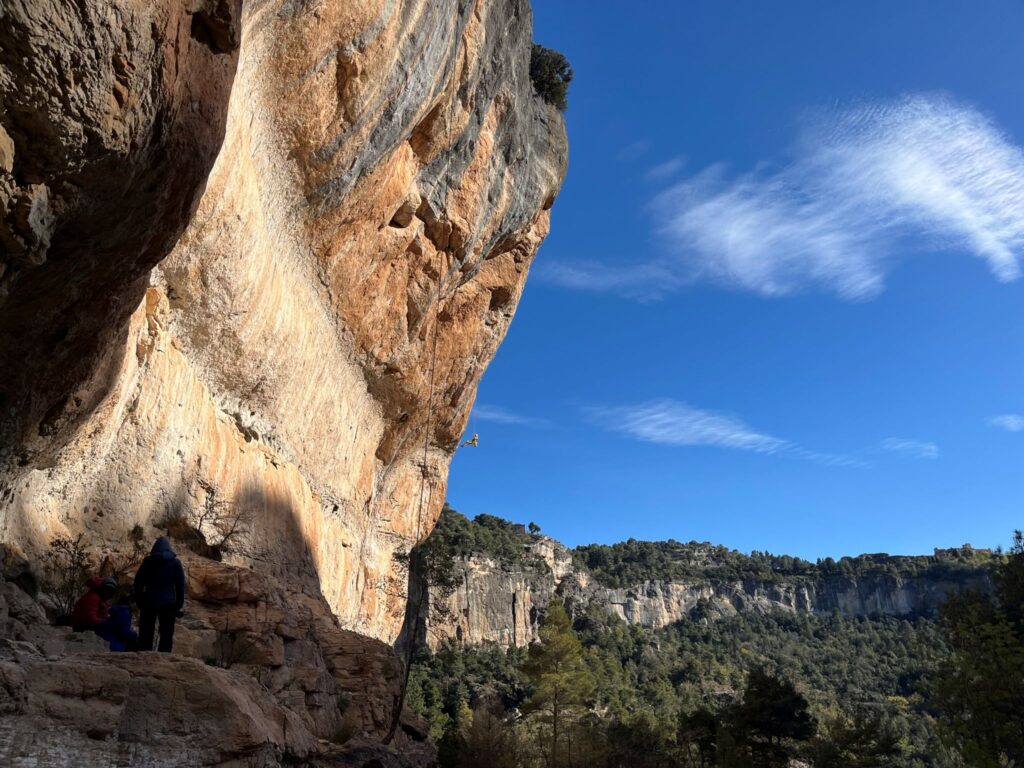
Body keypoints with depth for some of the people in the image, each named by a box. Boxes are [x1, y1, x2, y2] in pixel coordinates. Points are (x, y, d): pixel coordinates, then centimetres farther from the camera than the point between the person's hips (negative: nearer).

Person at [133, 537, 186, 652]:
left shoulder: (147, 561, 5)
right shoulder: (175, 562, 2)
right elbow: (181, 586, 1)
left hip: (149, 602, 1)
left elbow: (138, 582, 6)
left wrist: (139, 602, 12)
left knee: (145, 635, 10)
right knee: (166, 636, 3)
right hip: (168, 604, -1)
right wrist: (179, 605, 5)